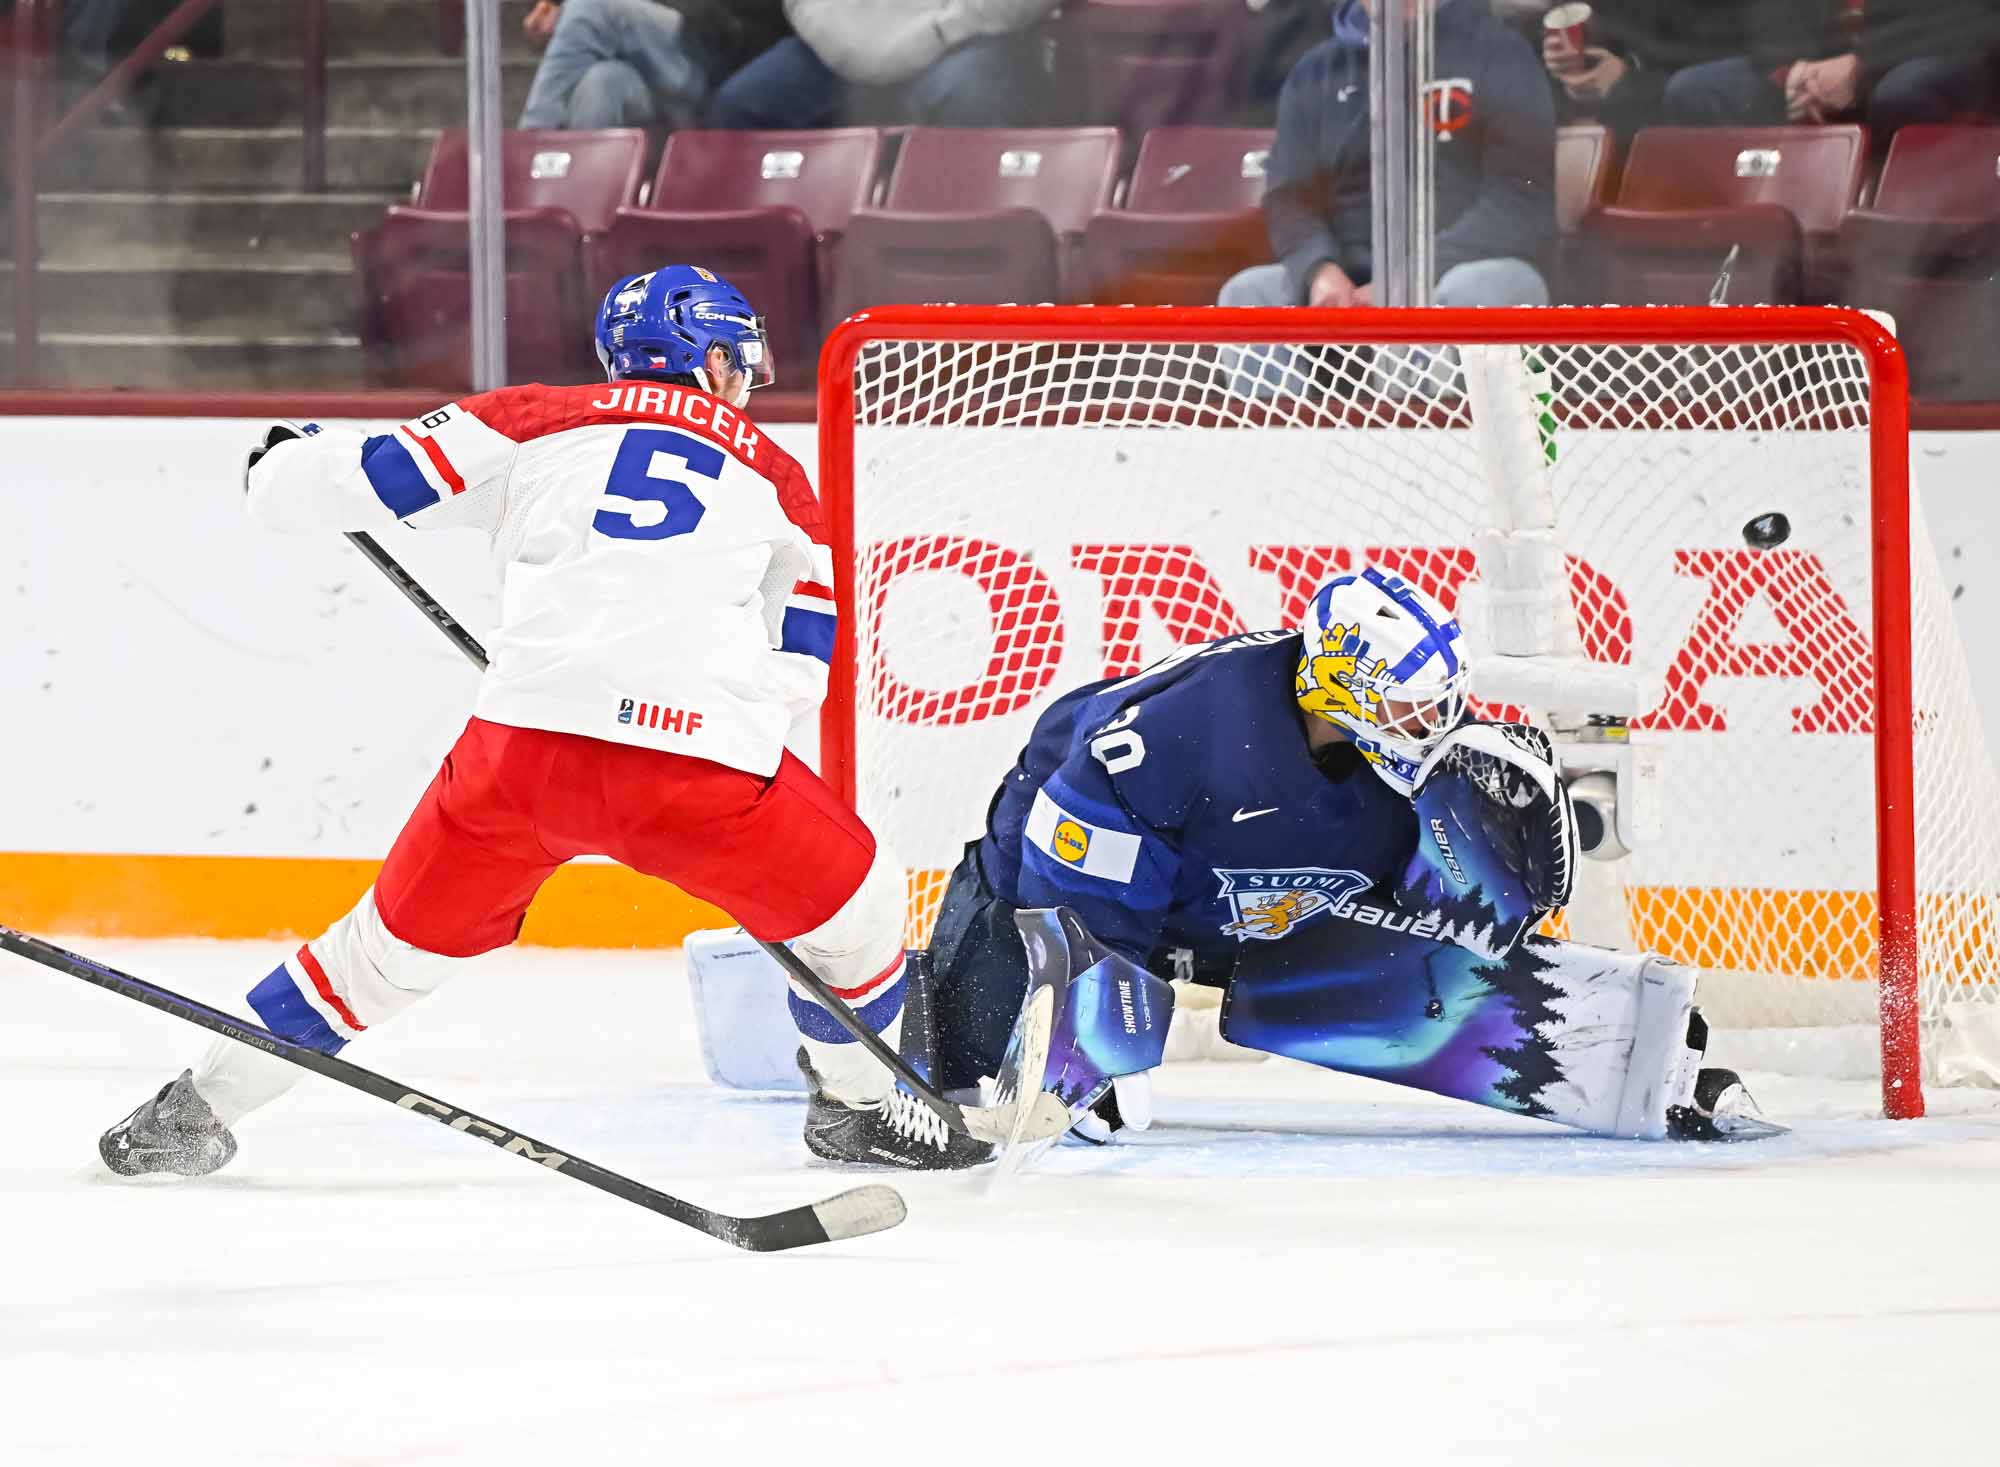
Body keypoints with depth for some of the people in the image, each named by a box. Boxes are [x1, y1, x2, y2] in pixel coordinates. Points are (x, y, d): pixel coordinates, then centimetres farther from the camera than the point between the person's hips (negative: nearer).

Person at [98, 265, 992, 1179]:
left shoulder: (539, 421, 17)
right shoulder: (774, 476, 20)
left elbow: (375, 480, 16)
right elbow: (805, 667, 18)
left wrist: (290, 465, 36)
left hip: (526, 746, 2)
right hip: (706, 763, -2)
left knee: (404, 934, 20)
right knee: (849, 904, 24)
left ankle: (199, 1109, 23)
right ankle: (858, 1107, 37)